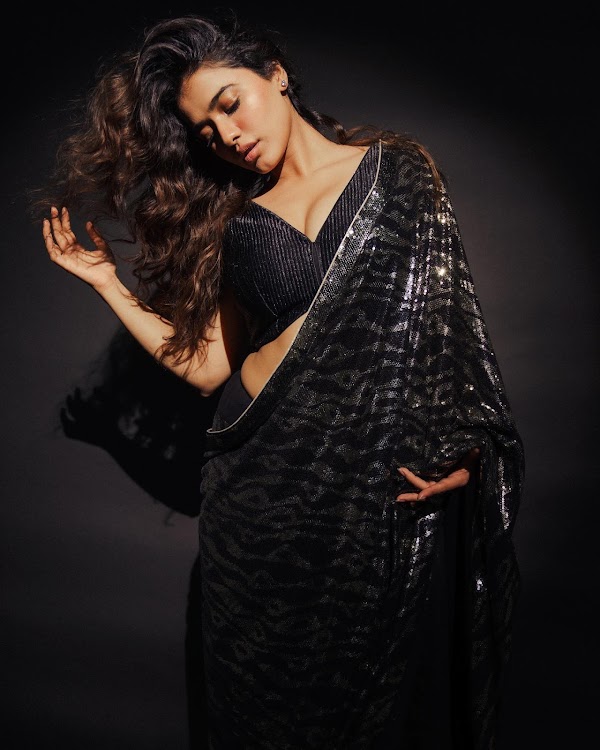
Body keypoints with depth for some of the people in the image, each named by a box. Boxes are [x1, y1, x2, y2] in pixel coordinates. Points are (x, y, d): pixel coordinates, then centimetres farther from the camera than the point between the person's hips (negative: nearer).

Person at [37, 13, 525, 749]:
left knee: (385, 689, 13)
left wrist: (463, 442, -12)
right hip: (266, 483, 2)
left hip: (391, 482, -1)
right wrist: (104, 277, 8)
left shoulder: (398, 169, 5)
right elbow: (208, 364, 5)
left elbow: (448, 307, 1)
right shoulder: (230, 222, 10)